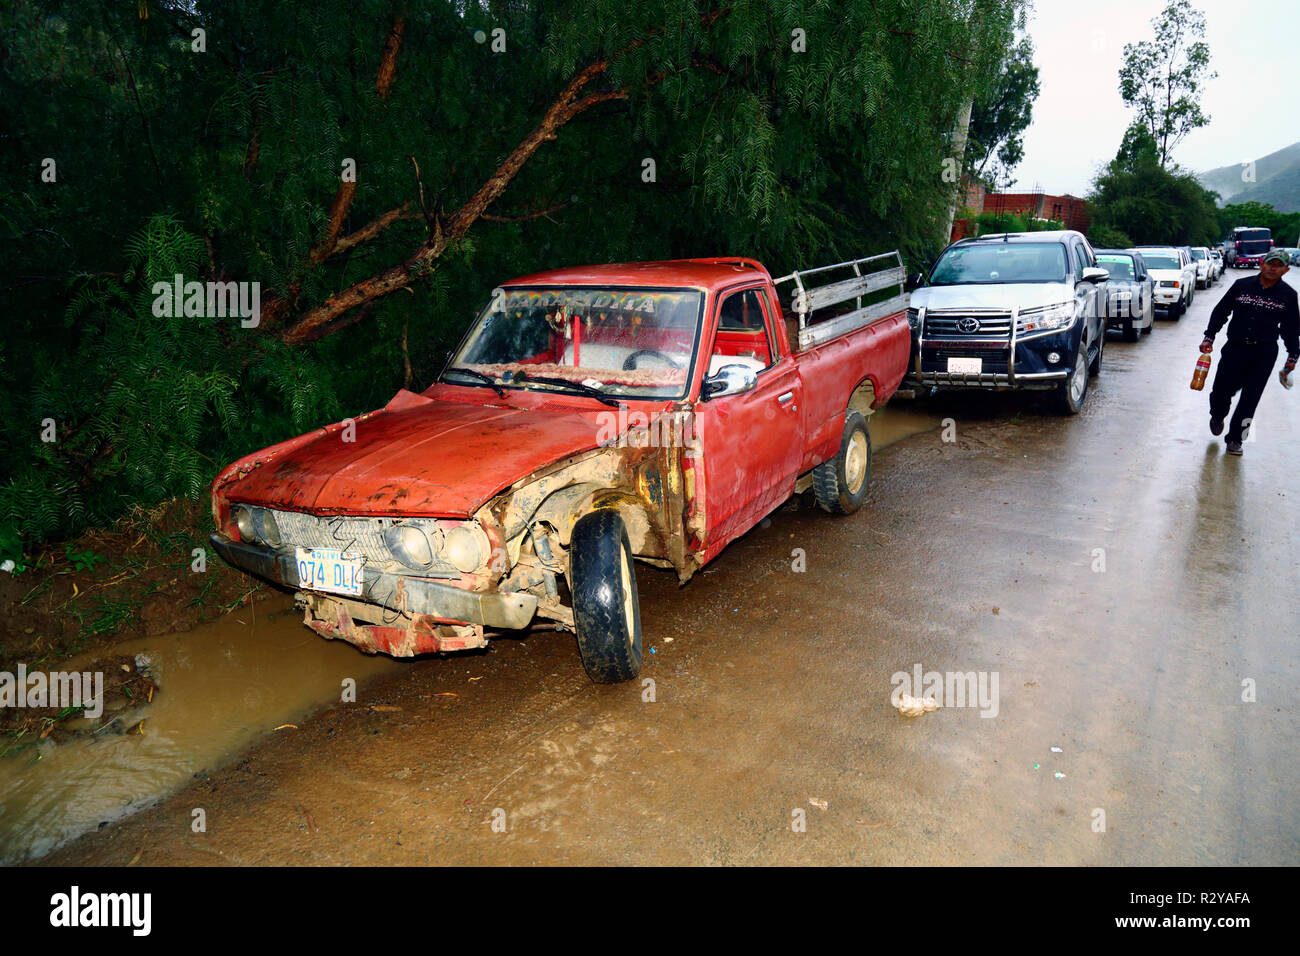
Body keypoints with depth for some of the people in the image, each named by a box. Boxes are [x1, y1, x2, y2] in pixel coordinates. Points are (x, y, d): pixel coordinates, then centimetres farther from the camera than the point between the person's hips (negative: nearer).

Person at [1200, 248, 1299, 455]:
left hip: (1264, 354, 0)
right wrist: (1209, 337, -1)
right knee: (1221, 390, -2)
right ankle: (1217, 417, 33)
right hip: (1235, 347, 0)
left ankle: (1235, 438, 12)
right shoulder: (1242, 285, 0)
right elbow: (1220, 311, 6)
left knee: (1250, 398, 0)